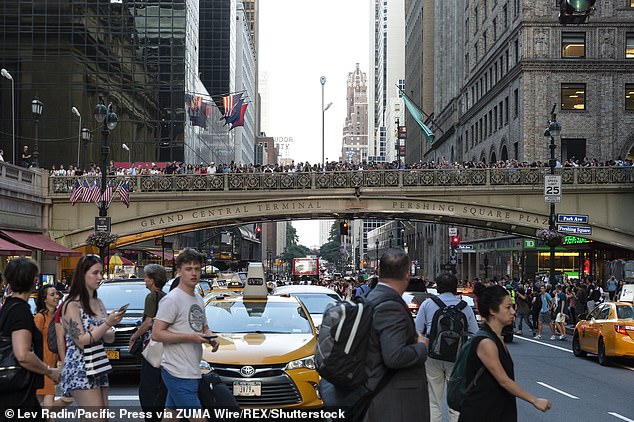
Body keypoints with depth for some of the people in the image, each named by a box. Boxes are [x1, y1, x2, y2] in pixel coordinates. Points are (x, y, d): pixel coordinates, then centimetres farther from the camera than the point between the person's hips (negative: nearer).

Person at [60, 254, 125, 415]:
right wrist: (107, 324, -18)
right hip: (80, 370, -7)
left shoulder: (99, 304, 13)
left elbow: (110, 338, 13)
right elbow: (81, 341, -14)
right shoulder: (72, 305, -8)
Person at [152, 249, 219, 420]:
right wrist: (190, 337, -21)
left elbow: (204, 328, 30)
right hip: (178, 372, -9)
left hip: (193, 372, 9)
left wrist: (211, 338, 5)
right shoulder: (172, 300, -11)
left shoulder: (198, 299, 17)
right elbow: (156, 334, -16)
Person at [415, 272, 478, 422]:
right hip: (457, 358, 1)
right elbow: (475, 334, 4)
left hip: (432, 357, 0)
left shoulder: (427, 305, 2)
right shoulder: (465, 307, 5)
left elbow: (417, 332, 0)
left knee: (433, 403, 8)